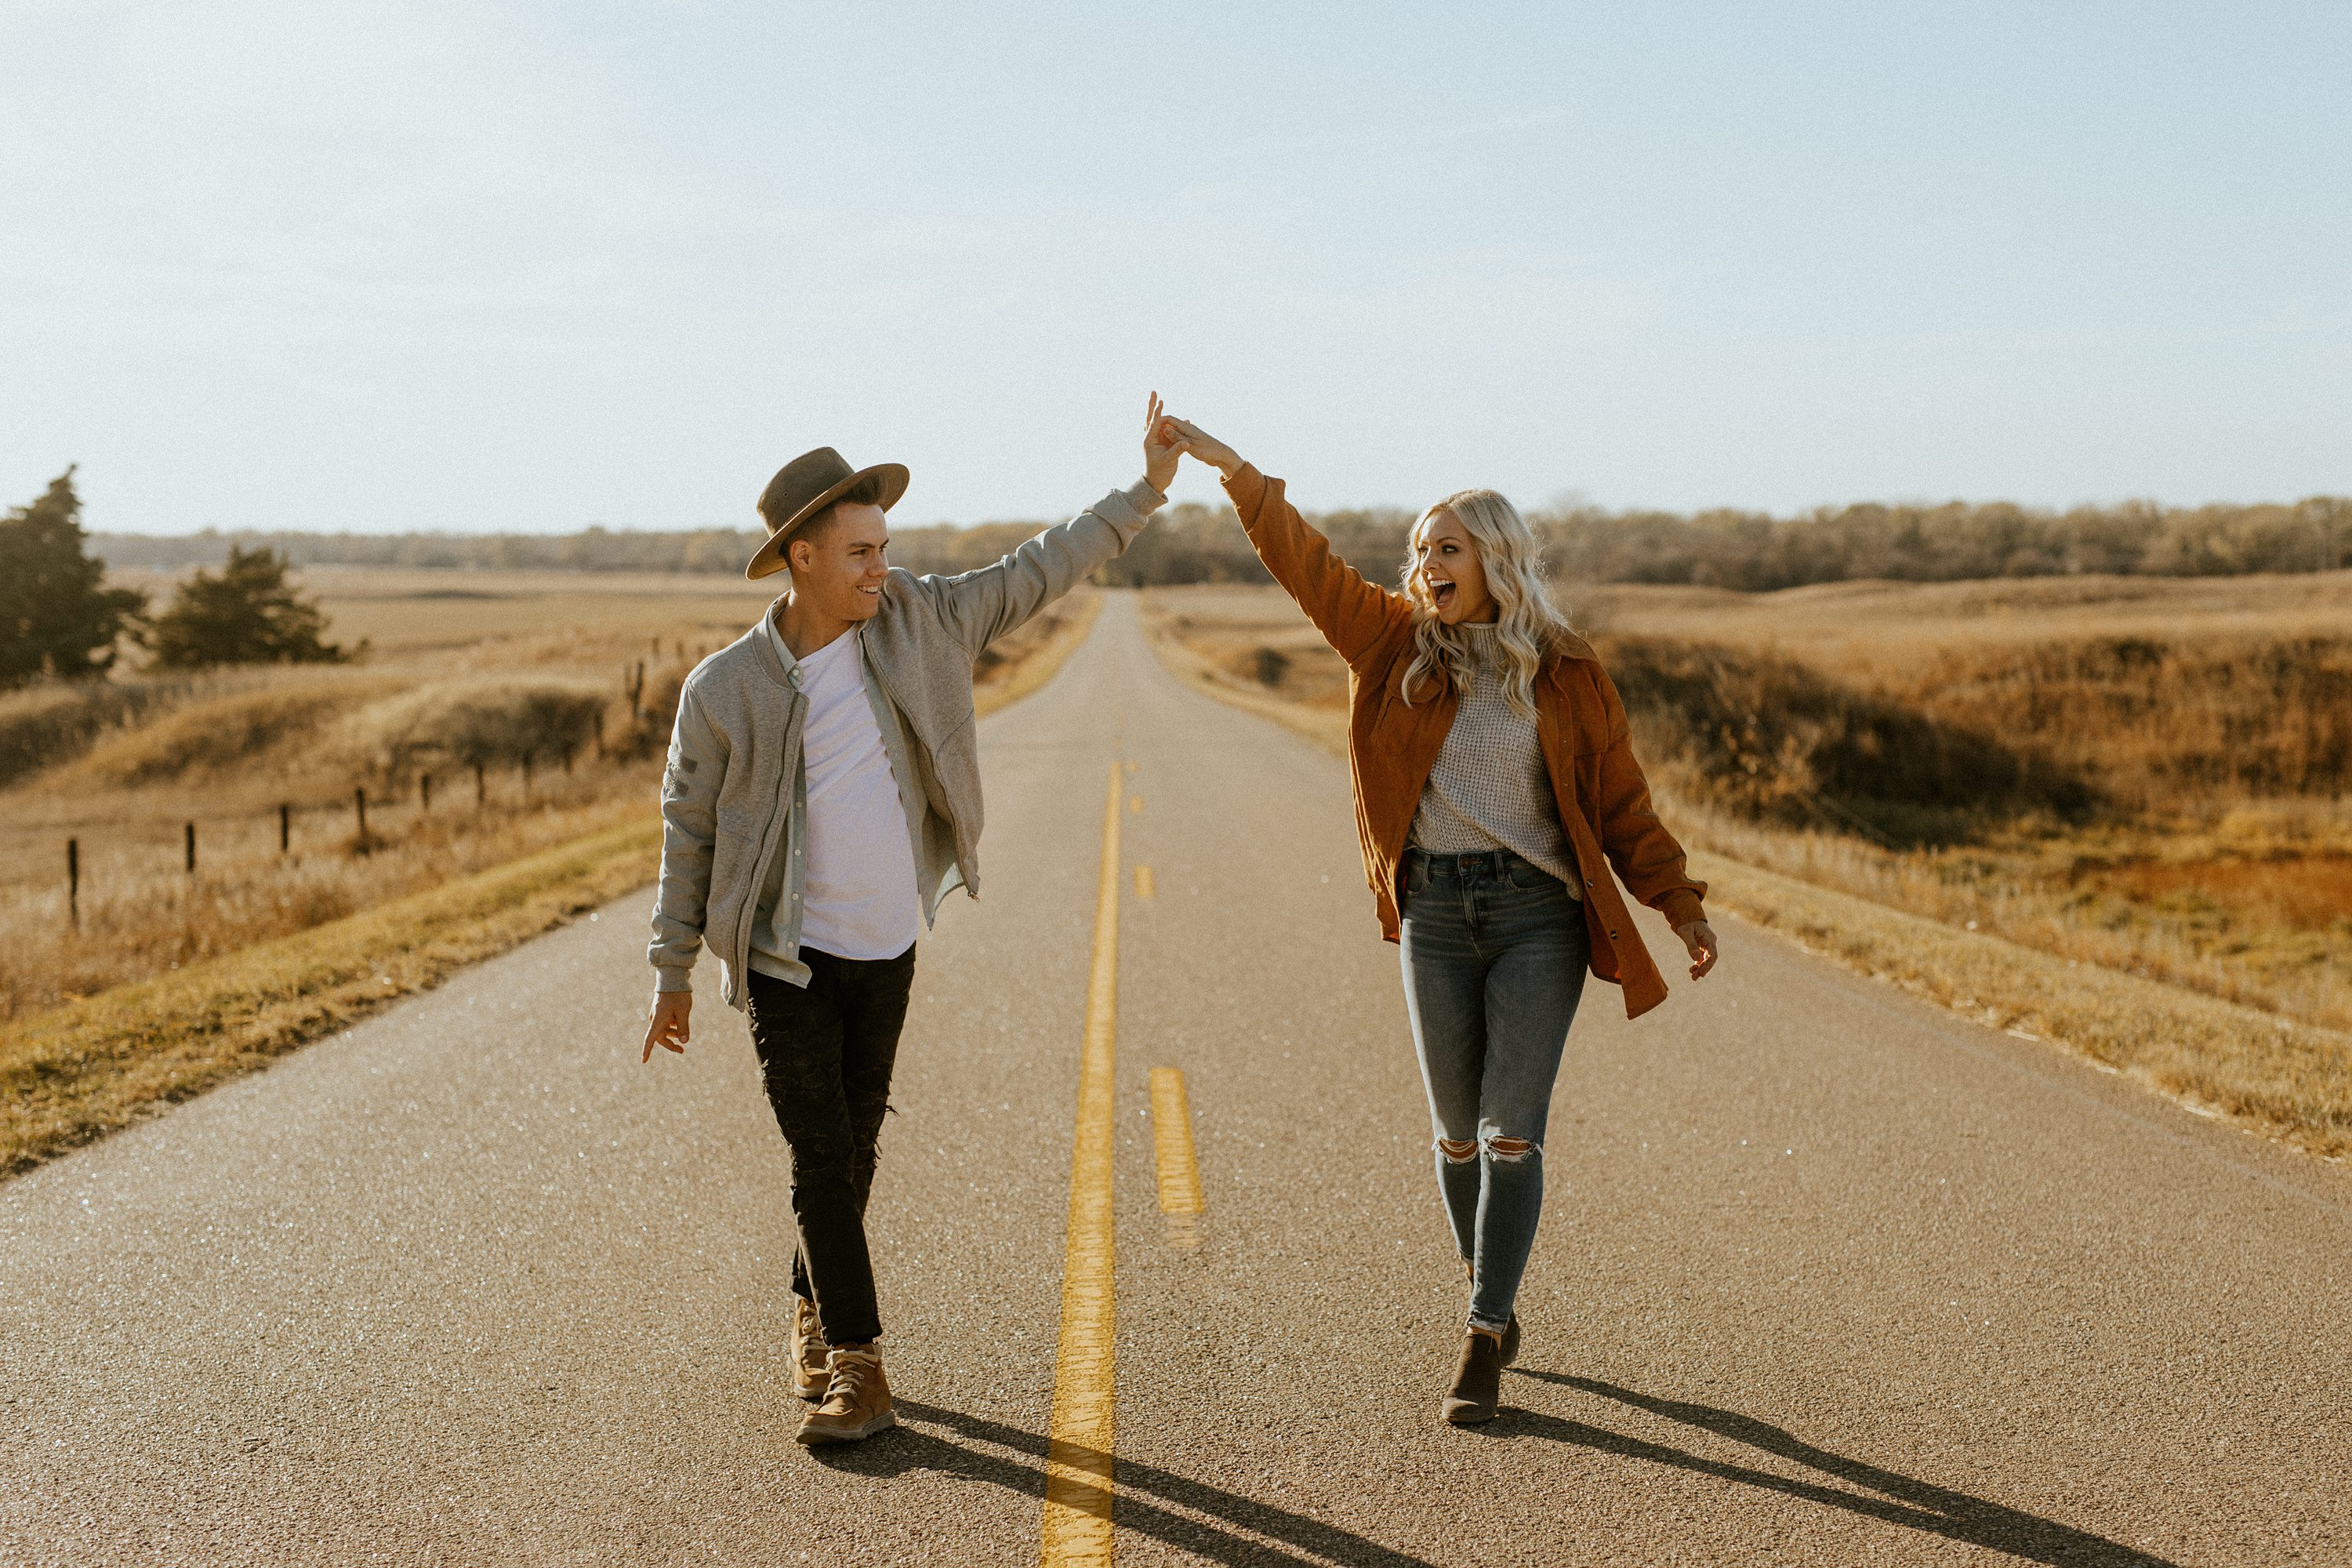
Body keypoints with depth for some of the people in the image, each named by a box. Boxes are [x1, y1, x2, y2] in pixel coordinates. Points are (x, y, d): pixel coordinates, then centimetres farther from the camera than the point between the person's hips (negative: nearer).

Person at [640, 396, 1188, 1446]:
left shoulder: (914, 624, -5)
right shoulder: (724, 689, -13)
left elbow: (1036, 574, 4)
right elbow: (687, 830, -3)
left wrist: (1145, 491, 1)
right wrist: (673, 972, 0)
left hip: (887, 950, 4)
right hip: (785, 960, -4)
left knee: (854, 1150, 14)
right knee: (823, 1159, -6)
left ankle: (814, 1316, 34)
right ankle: (854, 1365, 1)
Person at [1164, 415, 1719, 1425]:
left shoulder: (1565, 675, 0)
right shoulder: (1396, 645, 4)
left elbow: (1620, 802, 5)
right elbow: (1303, 562, -2)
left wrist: (1680, 905, 0)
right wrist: (1233, 471, -12)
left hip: (1537, 914, -2)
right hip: (1434, 916, 2)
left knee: (1513, 1133, -7)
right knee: (1459, 1135, 10)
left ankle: (1480, 1345, -3)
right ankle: (1496, 1312, 29)